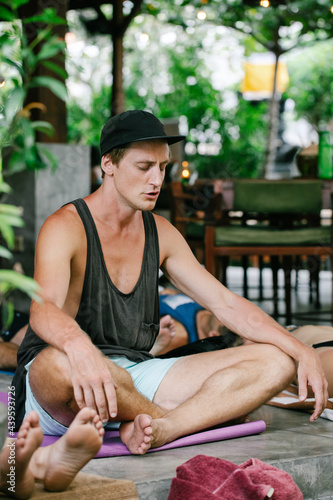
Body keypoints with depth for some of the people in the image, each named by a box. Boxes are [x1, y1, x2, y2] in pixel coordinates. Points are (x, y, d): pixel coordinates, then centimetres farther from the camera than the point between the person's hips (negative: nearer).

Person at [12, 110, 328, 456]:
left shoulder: (160, 233, 12)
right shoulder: (65, 227, -9)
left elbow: (226, 304, 12)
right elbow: (42, 309, -28)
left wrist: (301, 351, 0)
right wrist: (78, 346, -52)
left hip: (136, 378, 6)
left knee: (275, 361, -6)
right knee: (59, 361, -44)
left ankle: (162, 428, -31)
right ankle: (200, 417, -17)